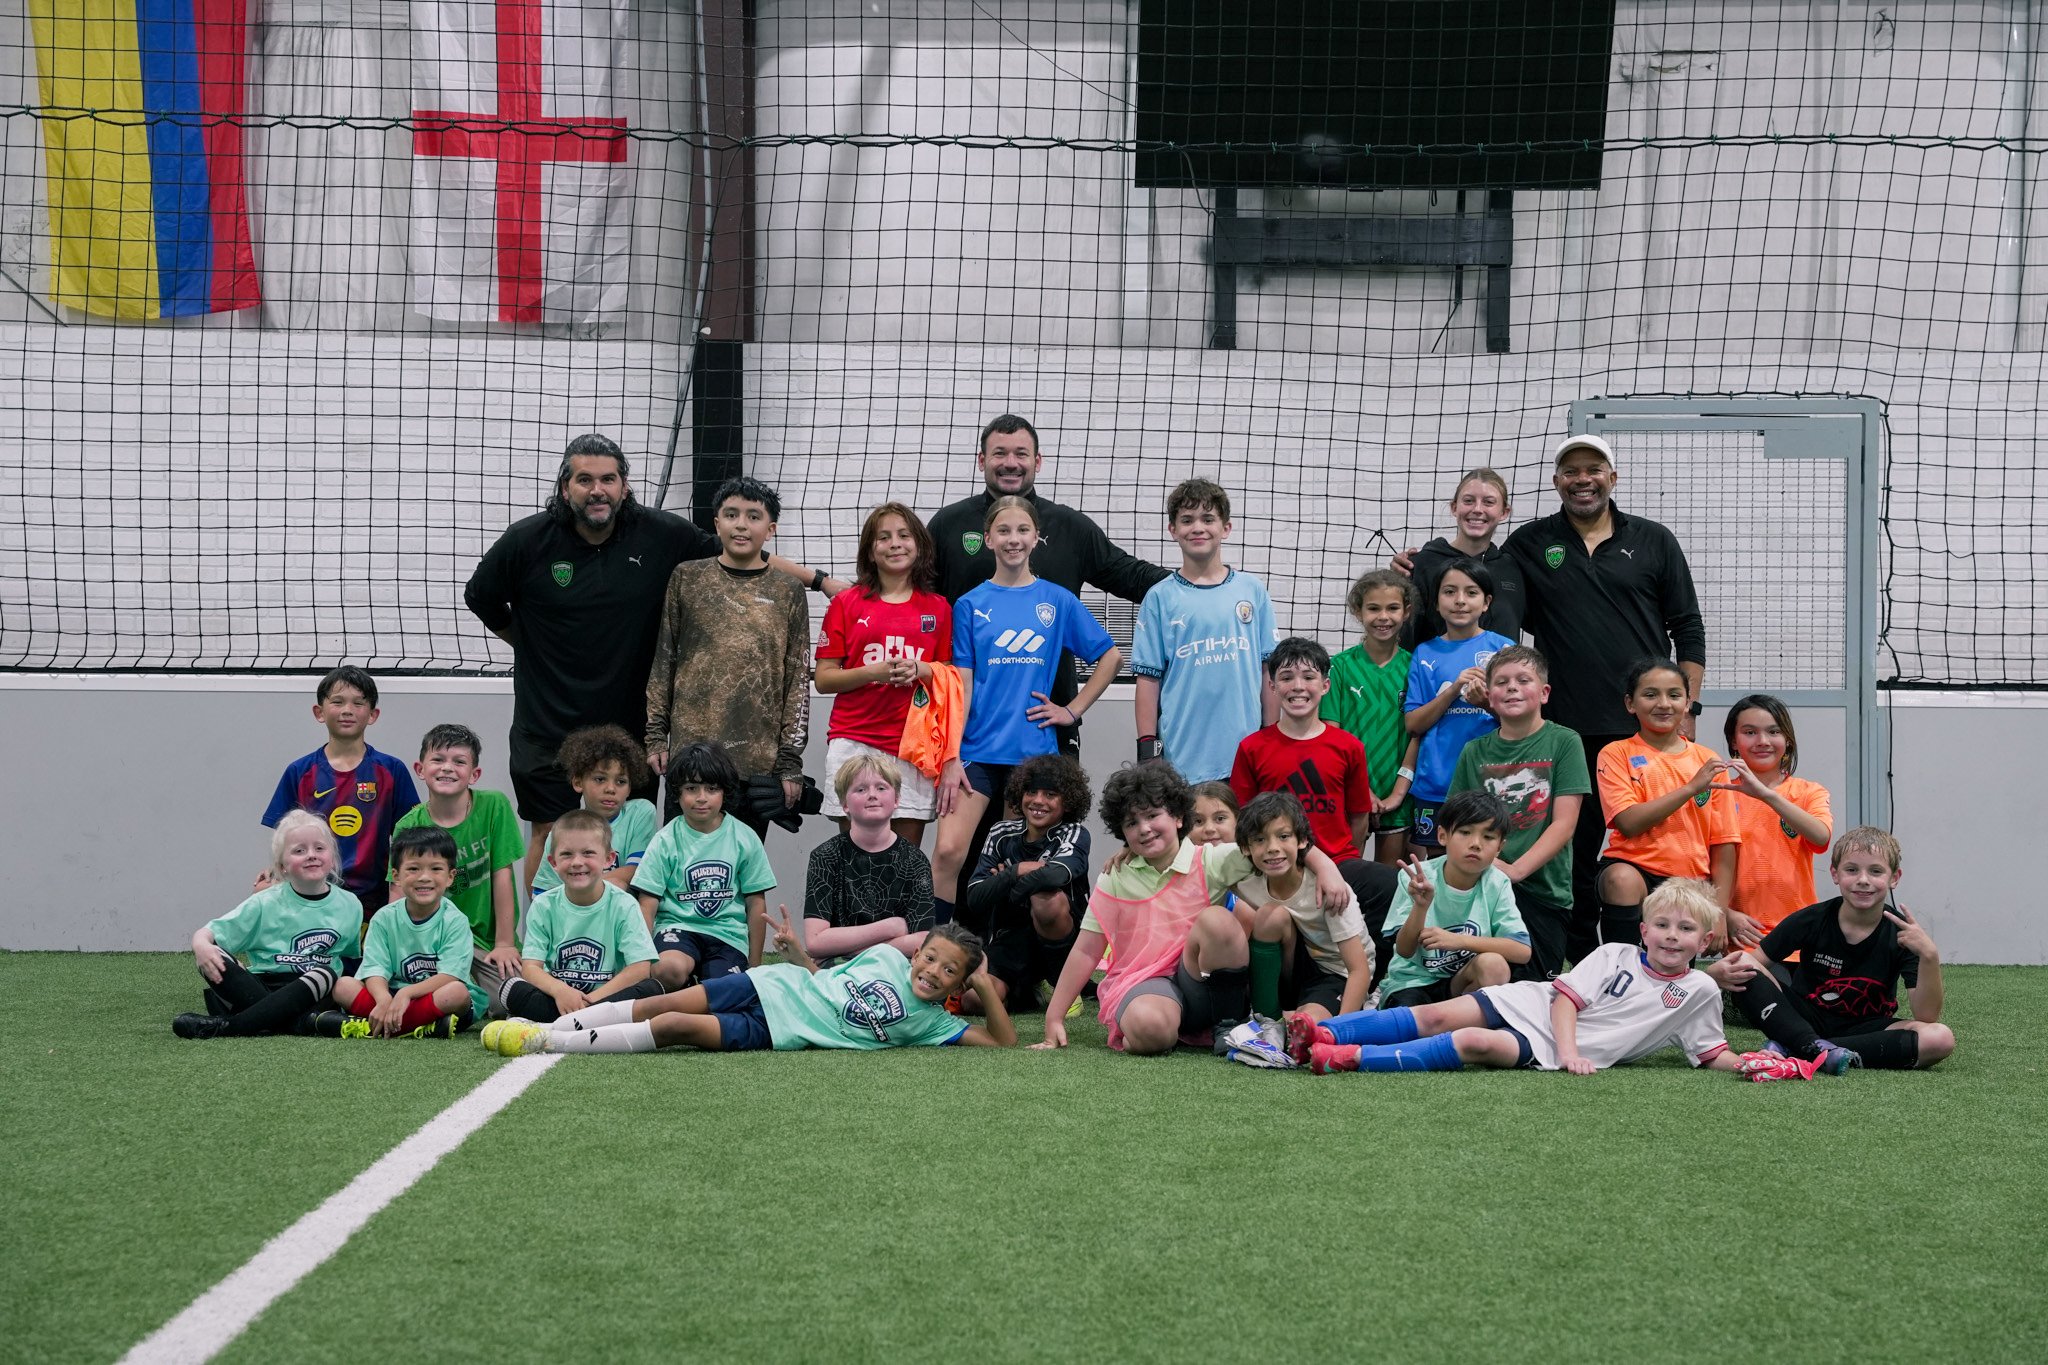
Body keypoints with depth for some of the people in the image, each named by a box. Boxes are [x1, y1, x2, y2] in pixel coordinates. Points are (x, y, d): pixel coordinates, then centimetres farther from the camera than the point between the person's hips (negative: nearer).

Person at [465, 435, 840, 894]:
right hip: (550, 722, -2)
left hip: (631, 719, 2)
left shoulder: (661, 533, -5)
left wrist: (819, 579, 4)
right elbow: (480, 598, 9)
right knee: (550, 835, 3)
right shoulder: (528, 541, -8)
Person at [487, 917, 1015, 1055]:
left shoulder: (933, 1023, 1)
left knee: (674, 1028, -20)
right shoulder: (887, 958, 11)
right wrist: (795, 949, 4)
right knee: (657, 1005, -11)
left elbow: (1002, 1042, -6)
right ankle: (543, 1028, -1)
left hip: (778, 1032, -3)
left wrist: (987, 989, -15)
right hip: (773, 986, 3)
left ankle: (547, 1045, -17)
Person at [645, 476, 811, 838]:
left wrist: (791, 760, 2)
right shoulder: (687, 578, 7)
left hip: (760, 760, 0)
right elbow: (662, 660, 10)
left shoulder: (787, 593, 6)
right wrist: (655, 734, 4)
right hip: (689, 752, 0)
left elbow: (798, 680, 6)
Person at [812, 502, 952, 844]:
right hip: (855, 742, -1)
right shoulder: (846, 604, 6)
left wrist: (919, 669, -8)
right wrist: (873, 672, -13)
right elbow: (823, 680, 3)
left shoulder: (938, 608, 11)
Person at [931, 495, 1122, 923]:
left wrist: (1073, 710, 6)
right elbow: (961, 686, 1)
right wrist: (951, 758, -6)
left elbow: (1111, 656, 15)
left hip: (1033, 748, 1)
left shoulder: (1058, 601, 7)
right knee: (948, 851, -14)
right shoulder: (971, 605, 5)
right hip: (977, 749, -1)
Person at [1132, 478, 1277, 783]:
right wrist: (1147, 748, -3)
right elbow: (1148, 677, 2)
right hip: (1181, 756, -1)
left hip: (1246, 752, 1)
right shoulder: (1160, 597, 4)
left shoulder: (1252, 590, 8)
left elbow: (1269, 669, 9)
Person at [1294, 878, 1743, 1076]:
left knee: (1474, 1043, -27)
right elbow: (1566, 996, 0)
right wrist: (1568, 1050, -17)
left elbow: (1712, 1054, 11)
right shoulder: (1616, 956, 6)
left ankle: (1354, 1059, -35)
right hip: (1531, 1003, 2)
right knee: (1436, 1017, -17)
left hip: (1548, 1049, -2)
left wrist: (1748, 1065, -10)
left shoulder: (1699, 992, 5)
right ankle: (1324, 1034, -22)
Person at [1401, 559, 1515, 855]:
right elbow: (1413, 724, 2)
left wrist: (1487, 702, -18)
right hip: (1435, 783, 1)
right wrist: (1454, 689, -12)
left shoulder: (1502, 648, 3)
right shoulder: (1426, 653, 8)